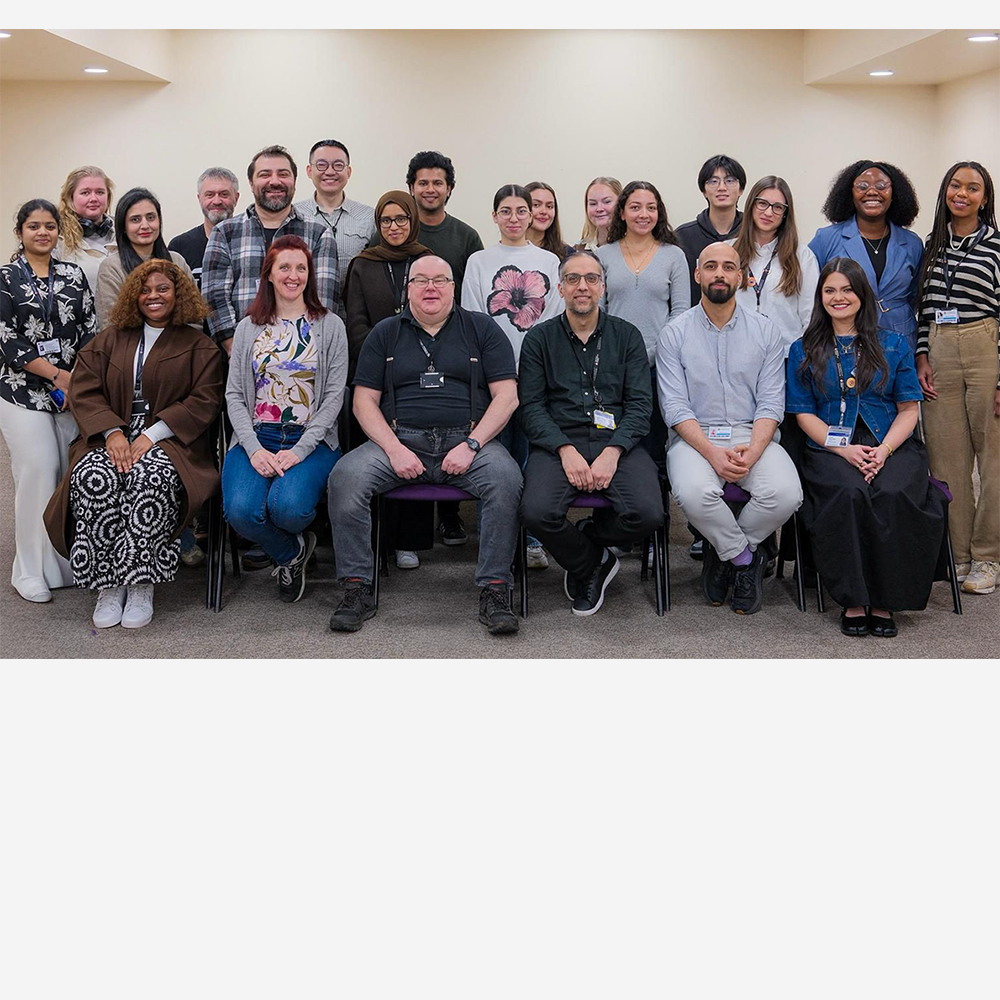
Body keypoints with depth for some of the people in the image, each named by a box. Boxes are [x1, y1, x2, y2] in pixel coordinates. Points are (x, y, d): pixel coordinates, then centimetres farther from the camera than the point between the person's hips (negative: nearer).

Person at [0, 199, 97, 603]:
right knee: (38, 470, -9)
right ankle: (32, 571, 2)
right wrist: (58, 375, -10)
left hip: (74, 390, 3)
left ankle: (70, 561, 12)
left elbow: (90, 331, 6)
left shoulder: (74, 275, 11)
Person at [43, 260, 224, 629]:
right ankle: (108, 585, -23)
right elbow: (83, 391, 10)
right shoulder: (110, 339, 20)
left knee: (152, 478, -37)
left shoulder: (198, 346, 11)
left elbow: (204, 401, -2)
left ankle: (141, 584, -26)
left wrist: (151, 436, -15)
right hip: (113, 436, 3)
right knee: (92, 478, -31)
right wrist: (112, 432, -10)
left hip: (169, 440, -3)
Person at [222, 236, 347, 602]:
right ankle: (291, 553, 8)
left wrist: (300, 450, -12)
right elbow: (234, 394, 7)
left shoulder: (330, 326, 7)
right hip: (256, 438, 2)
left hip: (311, 441, -2)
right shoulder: (248, 328, 14)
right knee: (241, 510, -26)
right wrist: (255, 448, -11)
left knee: (288, 507, -31)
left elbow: (334, 394, 0)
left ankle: (293, 549, 9)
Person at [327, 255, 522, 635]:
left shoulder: (482, 328, 13)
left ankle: (494, 590, -24)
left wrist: (471, 445, -10)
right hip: (398, 440, 1)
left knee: (505, 476, -33)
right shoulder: (385, 333, 17)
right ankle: (357, 589, -17)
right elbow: (364, 401, 9)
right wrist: (394, 449, -8)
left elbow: (506, 395, 5)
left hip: (468, 439, -1)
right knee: (345, 476, -26)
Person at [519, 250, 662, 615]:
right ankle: (592, 564, 3)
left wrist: (612, 452, -13)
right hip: (558, 443, 0)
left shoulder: (627, 335, 13)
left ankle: (586, 542, 7)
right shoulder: (539, 338, 12)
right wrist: (566, 450, -14)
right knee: (537, 512, -30)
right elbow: (531, 406, 3)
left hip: (616, 441, 1)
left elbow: (640, 404, 4)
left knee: (647, 513, -27)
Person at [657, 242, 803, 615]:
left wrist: (751, 452, -17)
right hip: (694, 436, -2)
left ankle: (725, 551, 2)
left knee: (785, 493, -28)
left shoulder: (765, 331, 9)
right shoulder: (675, 333, 4)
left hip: (752, 434, 2)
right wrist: (712, 453, -19)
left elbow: (770, 404, 2)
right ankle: (745, 557, -4)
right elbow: (675, 407, -4)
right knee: (694, 492, -35)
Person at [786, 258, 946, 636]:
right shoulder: (804, 351, 15)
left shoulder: (893, 345, 16)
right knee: (849, 493, -35)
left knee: (893, 495, -34)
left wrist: (884, 450, -10)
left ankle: (885, 601, -22)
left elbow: (908, 409, 10)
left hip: (890, 446, 1)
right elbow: (804, 413, 7)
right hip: (830, 448, 0)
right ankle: (853, 601, -26)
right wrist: (844, 449, -11)